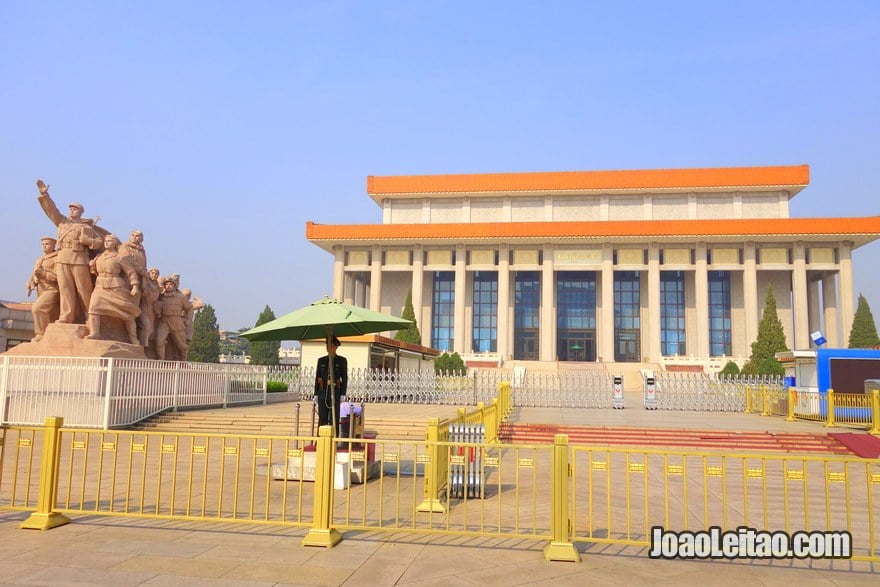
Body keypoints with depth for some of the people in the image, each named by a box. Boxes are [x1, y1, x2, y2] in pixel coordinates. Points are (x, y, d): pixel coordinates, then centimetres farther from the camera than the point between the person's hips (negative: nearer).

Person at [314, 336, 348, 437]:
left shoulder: (342, 360, 2)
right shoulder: (321, 360, 9)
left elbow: (344, 378, 0)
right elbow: (317, 377, 10)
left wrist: (343, 394, -7)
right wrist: (316, 394, 4)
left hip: (335, 392, -2)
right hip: (323, 392, 2)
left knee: (334, 418, -2)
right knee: (322, 418, 2)